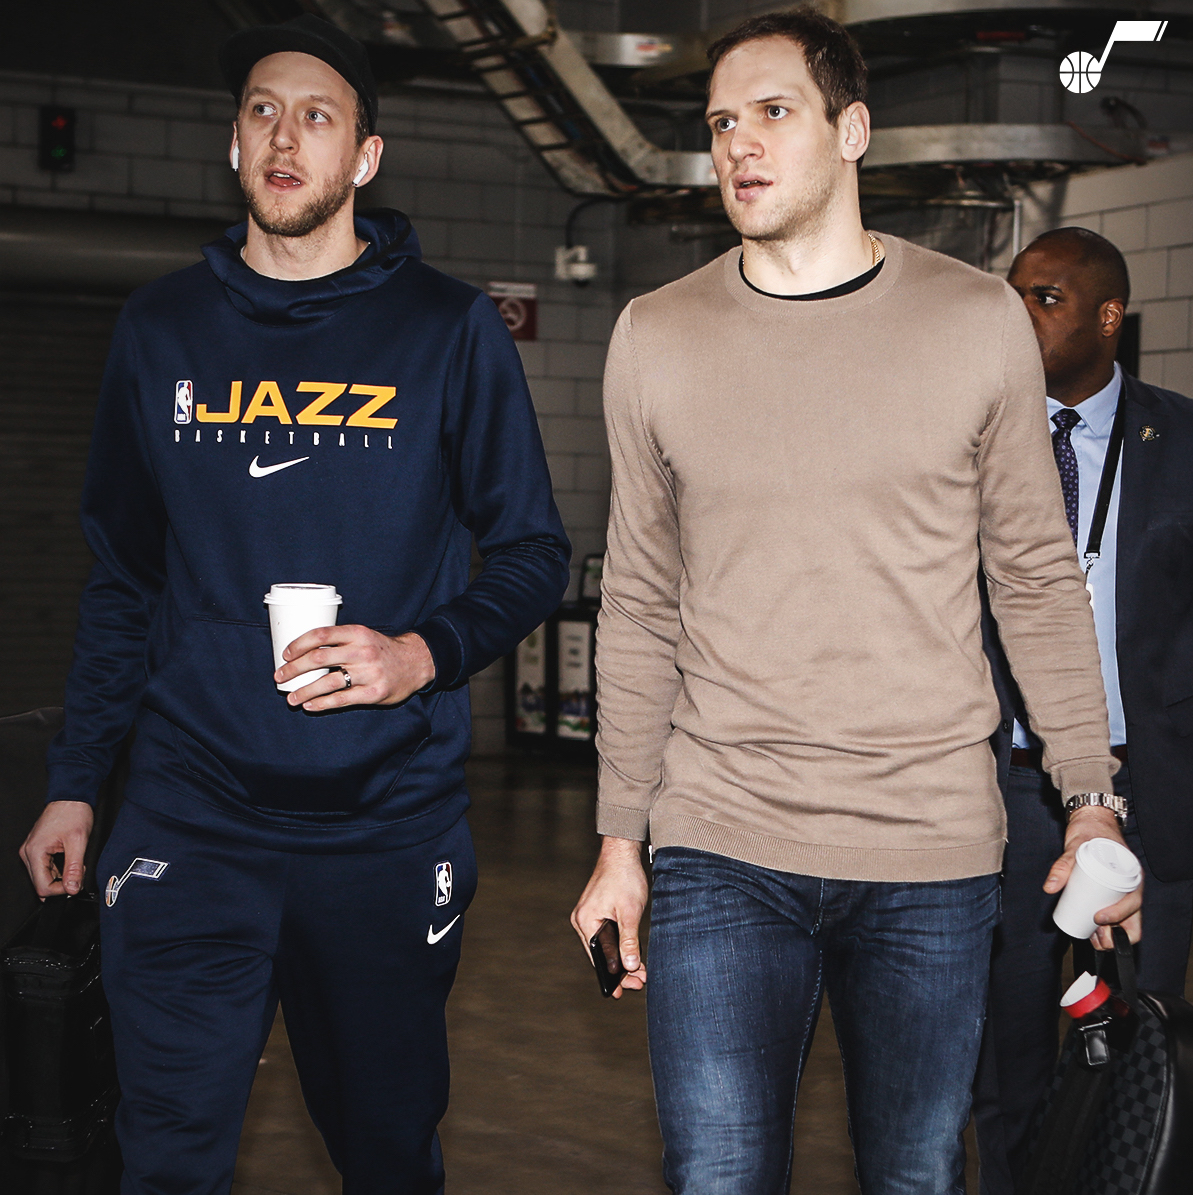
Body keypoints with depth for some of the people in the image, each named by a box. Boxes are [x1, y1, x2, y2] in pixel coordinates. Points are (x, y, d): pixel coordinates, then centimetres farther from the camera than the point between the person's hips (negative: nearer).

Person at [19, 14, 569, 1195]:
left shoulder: (448, 330, 0)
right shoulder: (160, 329, 8)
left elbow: (532, 553, 3)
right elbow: (121, 576, 14)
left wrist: (424, 653, -16)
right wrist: (73, 781, 11)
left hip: (386, 826, -1)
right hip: (189, 821, 1)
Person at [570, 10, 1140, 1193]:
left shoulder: (979, 320, 1)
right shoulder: (655, 338, 4)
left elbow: (1038, 578, 6)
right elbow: (640, 610, 8)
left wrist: (1092, 804, 3)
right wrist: (620, 840, 7)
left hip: (933, 860, 0)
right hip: (719, 855, 1)